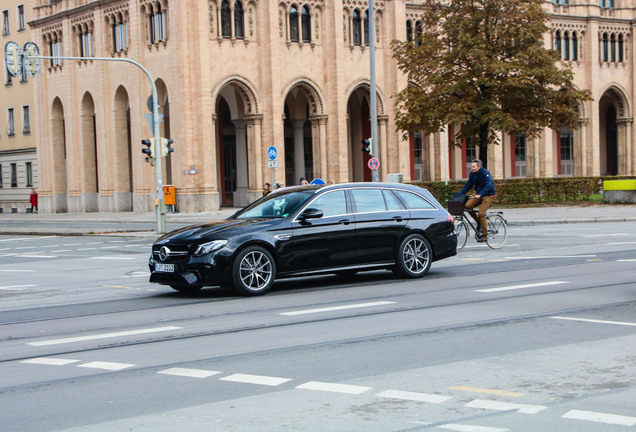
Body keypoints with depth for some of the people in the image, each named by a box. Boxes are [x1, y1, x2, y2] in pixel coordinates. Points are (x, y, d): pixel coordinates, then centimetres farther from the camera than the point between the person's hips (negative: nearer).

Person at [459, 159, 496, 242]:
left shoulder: (485, 173, -18)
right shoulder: (472, 174, 4)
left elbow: (488, 186, -30)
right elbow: (468, 186, 9)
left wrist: (480, 194, -44)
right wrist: (459, 194, -3)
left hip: (488, 195, -7)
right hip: (478, 194, 7)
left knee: (481, 213, -22)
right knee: (468, 205, -19)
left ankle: (484, 235, -11)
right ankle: (478, 222, 2)